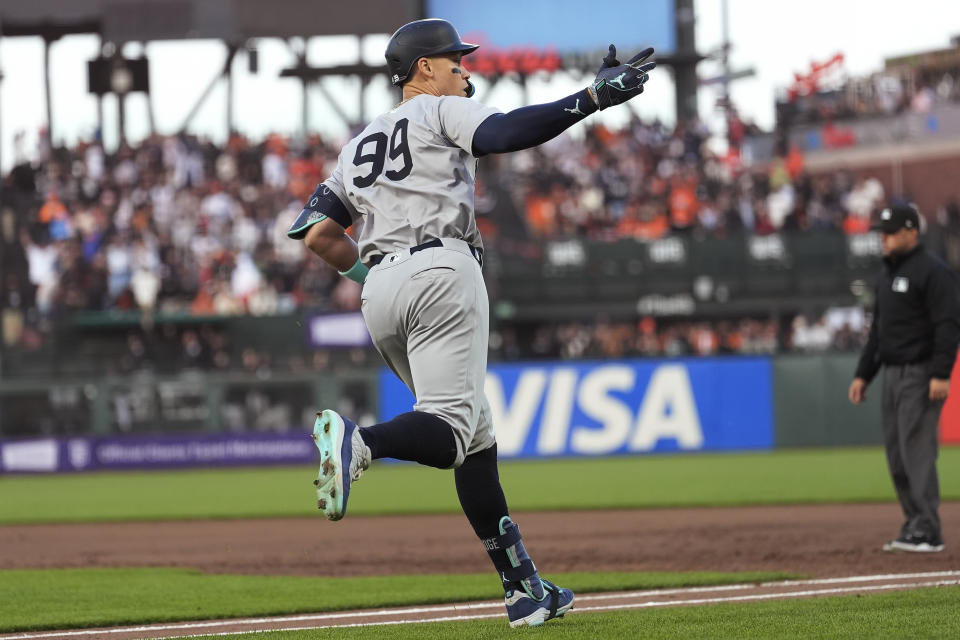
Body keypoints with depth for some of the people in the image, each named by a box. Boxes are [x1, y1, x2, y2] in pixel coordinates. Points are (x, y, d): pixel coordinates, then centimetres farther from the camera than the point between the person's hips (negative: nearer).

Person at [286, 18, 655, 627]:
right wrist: (593, 97, -15)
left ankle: (524, 588, 5)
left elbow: (316, 233, 18)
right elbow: (504, 133, -12)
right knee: (451, 427, -17)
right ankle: (359, 441, -46)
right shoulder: (442, 111, 9)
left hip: (381, 292, 7)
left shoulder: (359, 145, 27)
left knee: (477, 436, 10)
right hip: (440, 273, -7)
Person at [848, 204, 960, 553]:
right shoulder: (887, 274, 17)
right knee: (897, 455, 9)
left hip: (921, 373, -9)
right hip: (892, 374, 9)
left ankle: (928, 533, -12)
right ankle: (914, 527, 15)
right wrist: (863, 374, 19)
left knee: (917, 451, -12)